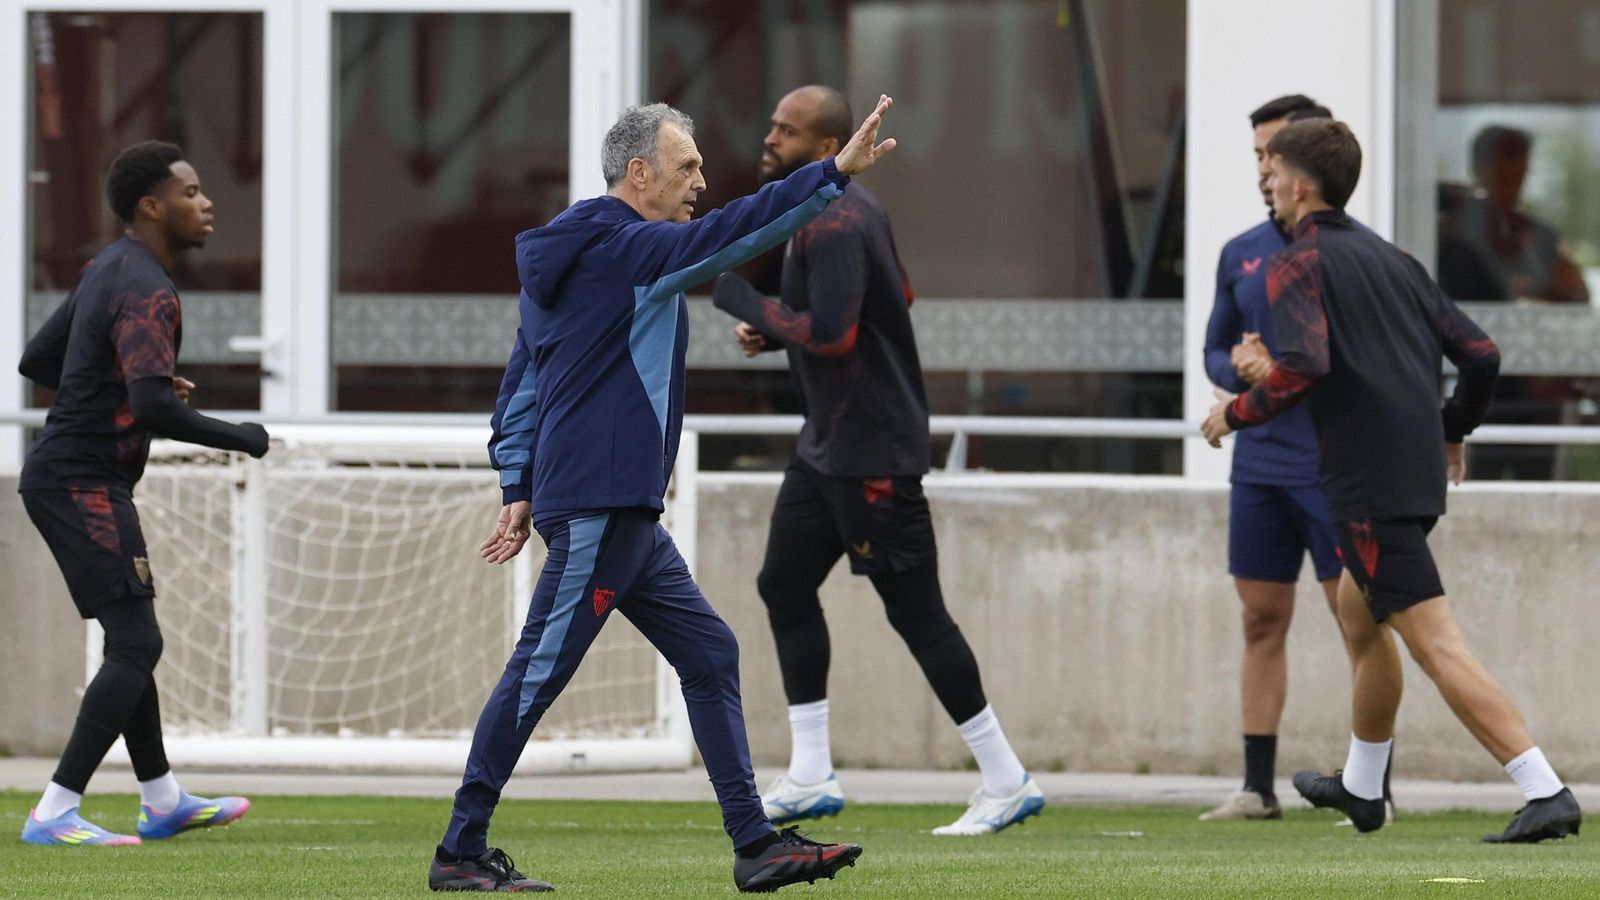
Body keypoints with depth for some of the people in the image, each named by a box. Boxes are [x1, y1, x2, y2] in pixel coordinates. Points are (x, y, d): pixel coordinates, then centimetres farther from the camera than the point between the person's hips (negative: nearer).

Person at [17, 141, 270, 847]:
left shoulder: (108, 270, 13)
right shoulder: (145, 291, -19)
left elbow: (38, 360, 21)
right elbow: (154, 409, -30)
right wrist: (239, 438, -16)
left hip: (59, 477, 10)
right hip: (84, 484, -10)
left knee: (133, 641, 19)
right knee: (135, 644, -13)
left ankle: (162, 801, 29)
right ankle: (55, 812, -17)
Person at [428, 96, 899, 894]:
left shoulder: (561, 259, 17)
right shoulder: (622, 246, -11)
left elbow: (522, 383, 19)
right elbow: (726, 234, -21)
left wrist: (519, 488, 17)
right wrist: (834, 173, -21)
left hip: (628, 515, 10)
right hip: (599, 506, -10)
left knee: (710, 655, 9)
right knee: (538, 673, -5)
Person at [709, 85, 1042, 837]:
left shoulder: (834, 225, -21)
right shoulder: (850, 211, 12)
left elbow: (831, 334, -29)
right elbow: (898, 297, 23)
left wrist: (745, 303, -15)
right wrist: (773, 331, 14)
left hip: (872, 450, -11)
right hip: (830, 440, 11)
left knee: (915, 611, -7)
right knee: (785, 586, 11)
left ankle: (1007, 782, -1)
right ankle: (810, 778, 14)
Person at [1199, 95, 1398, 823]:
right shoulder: (1241, 254, 13)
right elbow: (1215, 352, 20)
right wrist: (1240, 368, -4)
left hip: (1333, 467, -6)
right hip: (1258, 464, 6)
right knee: (1262, 623, 7)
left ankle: (1376, 789, -2)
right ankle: (1257, 786, 12)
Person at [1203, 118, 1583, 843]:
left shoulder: (1296, 265, -6)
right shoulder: (1394, 261, 17)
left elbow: (1303, 367, -22)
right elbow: (1480, 354, 14)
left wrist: (1237, 412, -6)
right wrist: (1454, 431, 30)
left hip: (1369, 485, -9)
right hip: (1419, 472, 9)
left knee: (1437, 646, -13)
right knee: (1356, 617, 27)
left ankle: (1546, 793, -22)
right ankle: (1361, 788, 41)